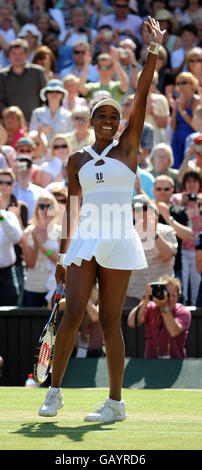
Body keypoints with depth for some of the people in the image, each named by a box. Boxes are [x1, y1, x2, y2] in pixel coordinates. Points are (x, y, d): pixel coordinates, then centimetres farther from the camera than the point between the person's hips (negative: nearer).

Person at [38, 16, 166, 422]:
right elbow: (71, 209, 15)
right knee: (73, 314, -7)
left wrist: (153, 49, -11)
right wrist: (62, 254, 11)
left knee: (109, 320, -3)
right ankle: (54, 391, 6)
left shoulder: (127, 146, 6)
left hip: (119, 242, -2)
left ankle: (116, 402, 3)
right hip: (84, 243, 2)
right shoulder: (77, 160, 13)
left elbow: (142, 95, -3)